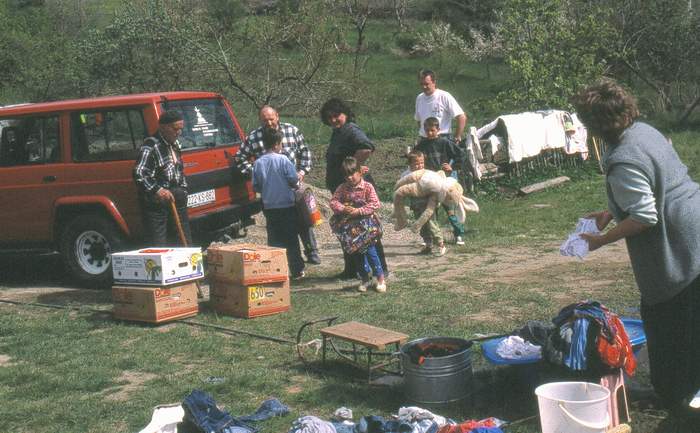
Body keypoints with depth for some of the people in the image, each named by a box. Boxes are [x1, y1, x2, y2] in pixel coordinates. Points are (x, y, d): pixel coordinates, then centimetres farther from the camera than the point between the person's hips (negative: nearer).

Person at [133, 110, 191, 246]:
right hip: (156, 204, -9)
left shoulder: (175, 145, 16)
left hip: (177, 201, 9)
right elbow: (139, 174, -21)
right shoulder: (150, 146, -12)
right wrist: (157, 190, -30)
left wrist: (183, 191, 20)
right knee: (158, 245, -9)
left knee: (185, 244, 11)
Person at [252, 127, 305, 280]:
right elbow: (294, 180, -12)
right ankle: (296, 270, 7)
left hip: (269, 207, 3)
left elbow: (255, 186, 4)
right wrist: (296, 183, 10)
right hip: (287, 205, -3)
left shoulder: (258, 163, 0)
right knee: (291, 239, 4)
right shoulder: (283, 160, -10)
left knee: (274, 240, 10)